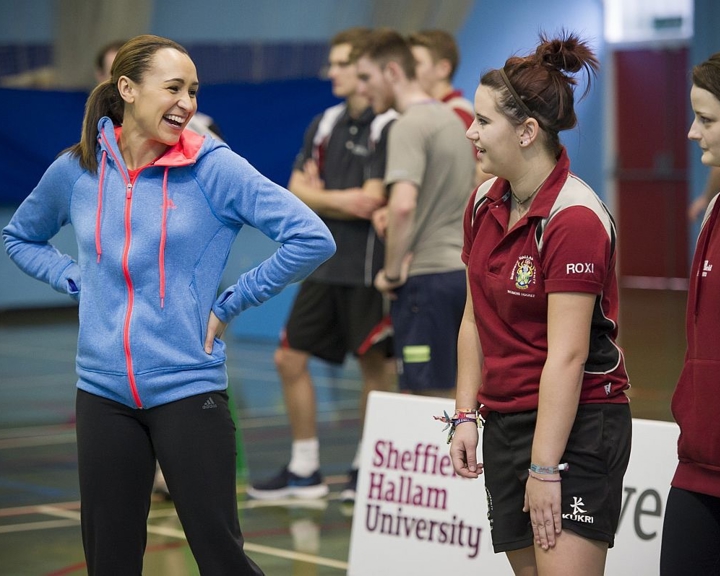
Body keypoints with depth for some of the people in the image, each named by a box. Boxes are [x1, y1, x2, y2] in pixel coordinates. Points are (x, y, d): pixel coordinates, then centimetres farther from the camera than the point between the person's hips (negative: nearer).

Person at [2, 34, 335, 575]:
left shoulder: (214, 167, -8)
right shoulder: (76, 170, 3)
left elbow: (312, 238, -12)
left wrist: (230, 305, -8)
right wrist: (77, 282, 5)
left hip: (188, 388, -3)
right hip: (102, 393, 3)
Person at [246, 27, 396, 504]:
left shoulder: (387, 127, -11)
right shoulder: (327, 123, 12)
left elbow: (371, 200, -18)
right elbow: (297, 189, 13)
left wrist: (318, 197, -4)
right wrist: (340, 202, -5)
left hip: (366, 268, -8)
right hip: (324, 264, 8)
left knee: (375, 365, 3)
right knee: (290, 358, 8)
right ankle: (304, 470, 18)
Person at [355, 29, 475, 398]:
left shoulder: (409, 126, -12)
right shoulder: (451, 118, 16)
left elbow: (403, 205, -25)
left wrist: (392, 271, -14)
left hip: (427, 275, -9)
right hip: (464, 269, 9)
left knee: (424, 398, -6)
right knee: (453, 395, 12)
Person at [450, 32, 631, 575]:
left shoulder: (574, 218, -18)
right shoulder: (485, 204, 6)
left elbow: (567, 356, -21)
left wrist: (544, 468, -21)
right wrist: (466, 416, 7)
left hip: (576, 428, -8)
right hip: (504, 423, 8)